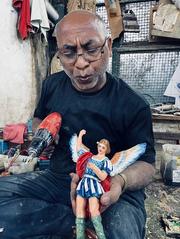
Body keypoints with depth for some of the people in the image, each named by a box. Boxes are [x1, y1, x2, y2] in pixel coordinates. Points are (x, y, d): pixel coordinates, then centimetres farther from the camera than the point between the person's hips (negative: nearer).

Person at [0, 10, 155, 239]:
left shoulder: (134, 105, -12)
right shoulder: (52, 85, 1)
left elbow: (146, 163, -7)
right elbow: (38, 119, 18)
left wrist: (121, 181, -30)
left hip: (111, 189, -4)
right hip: (58, 177, 5)